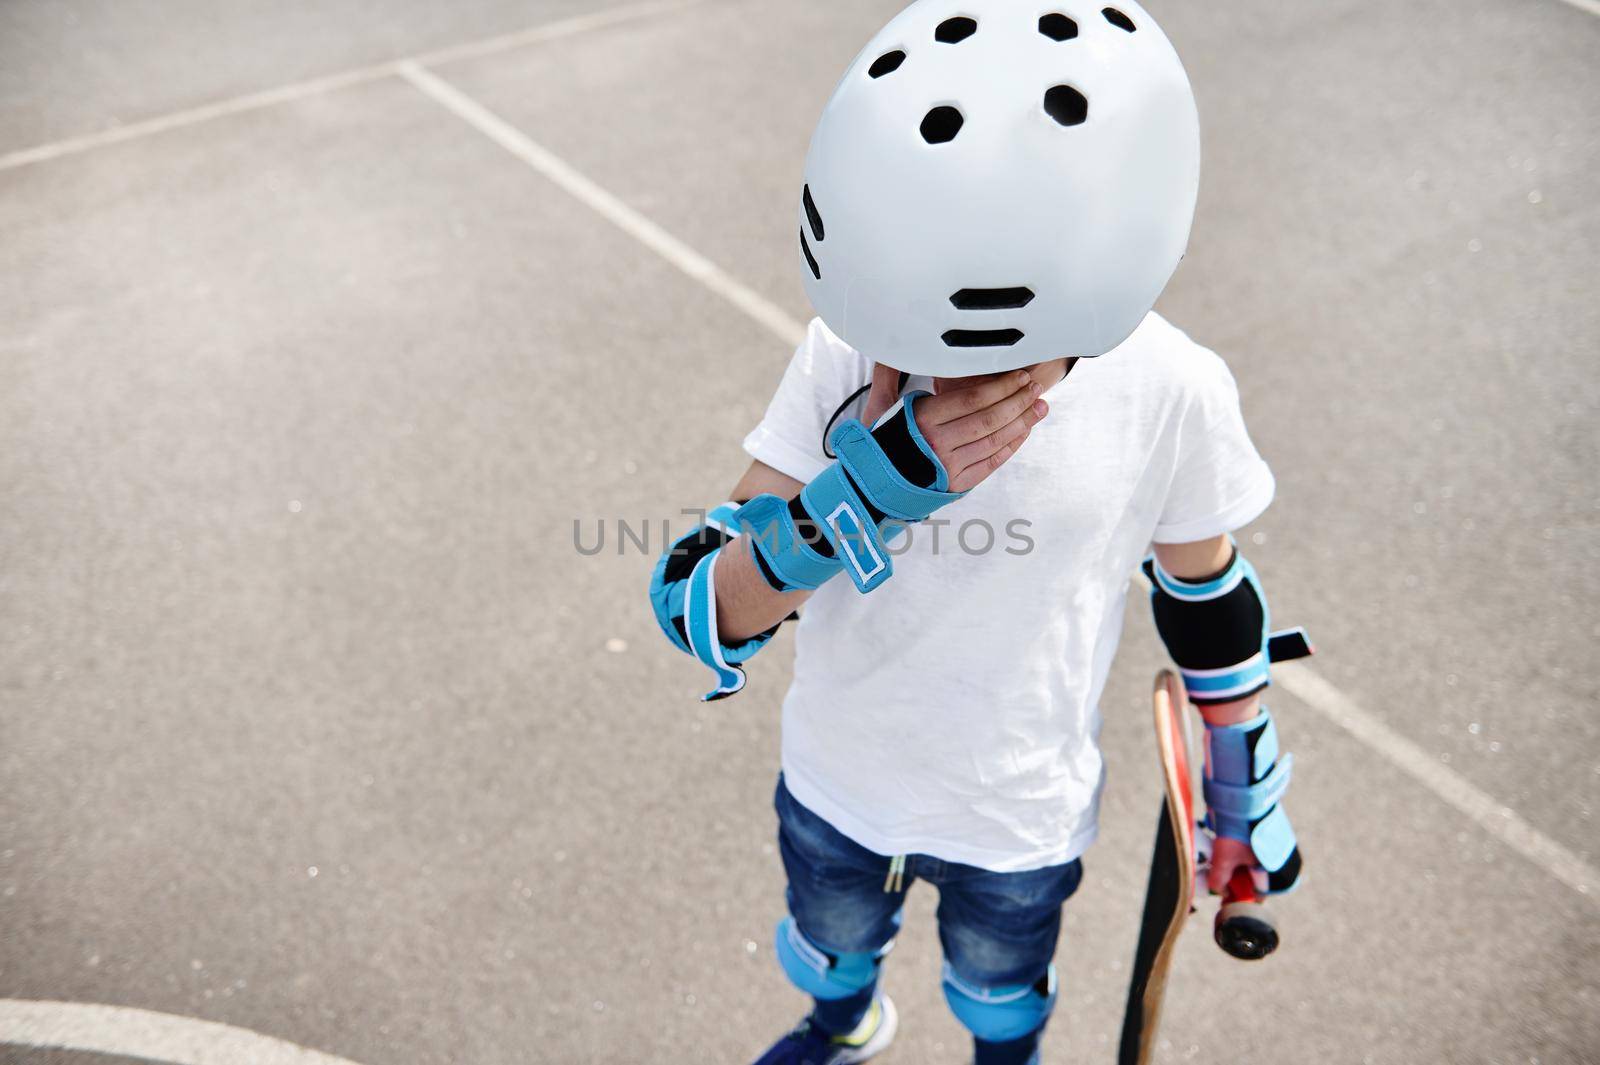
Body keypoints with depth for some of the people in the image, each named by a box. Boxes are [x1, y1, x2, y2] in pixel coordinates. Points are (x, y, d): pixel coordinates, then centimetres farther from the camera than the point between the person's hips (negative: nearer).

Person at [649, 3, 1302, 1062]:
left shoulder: (1169, 394, -27)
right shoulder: (845, 354, -27)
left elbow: (1206, 595, -8)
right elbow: (698, 611, -28)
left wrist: (1248, 794, 2)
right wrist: (868, 489, -44)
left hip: (1019, 818, -1)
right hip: (834, 780, 2)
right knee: (833, 948, 32)